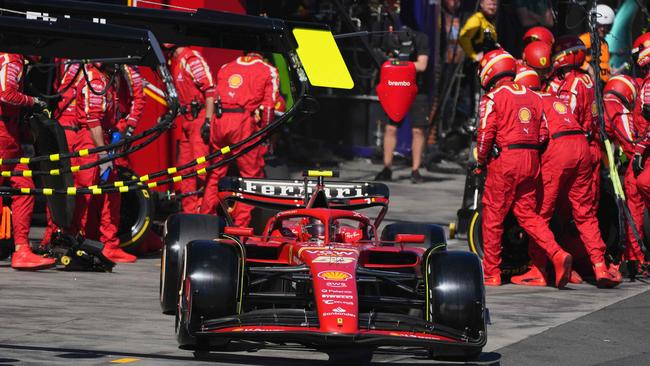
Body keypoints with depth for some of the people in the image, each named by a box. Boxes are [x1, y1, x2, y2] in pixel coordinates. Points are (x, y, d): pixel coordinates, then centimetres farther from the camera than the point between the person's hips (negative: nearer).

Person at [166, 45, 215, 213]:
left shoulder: (192, 59, -15)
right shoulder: (175, 61, 16)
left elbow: (210, 90, -20)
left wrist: (208, 121, -23)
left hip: (200, 117, -10)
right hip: (187, 120, 10)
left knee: (200, 164, -13)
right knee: (185, 167, 10)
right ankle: (189, 212, 14)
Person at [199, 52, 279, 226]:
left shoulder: (226, 68, 26)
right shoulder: (269, 71, 14)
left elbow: (214, 96, 19)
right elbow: (269, 103, 3)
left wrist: (208, 123, 16)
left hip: (219, 120, 4)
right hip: (243, 122, -4)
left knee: (216, 173, 15)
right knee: (251, 174, 2)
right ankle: (240, 224, -4)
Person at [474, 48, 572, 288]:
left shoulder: (493, 97, -6)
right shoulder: (533, 97, 14)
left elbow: (486, 133, -12)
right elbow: (543, 133, 11)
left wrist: (480, 162, 0)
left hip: (504, 159, -6)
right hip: (531, 160, 6)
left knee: (493, 216, 4)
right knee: (527, 213, 11)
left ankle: (491, 273, 8)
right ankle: (557, 255, -10)